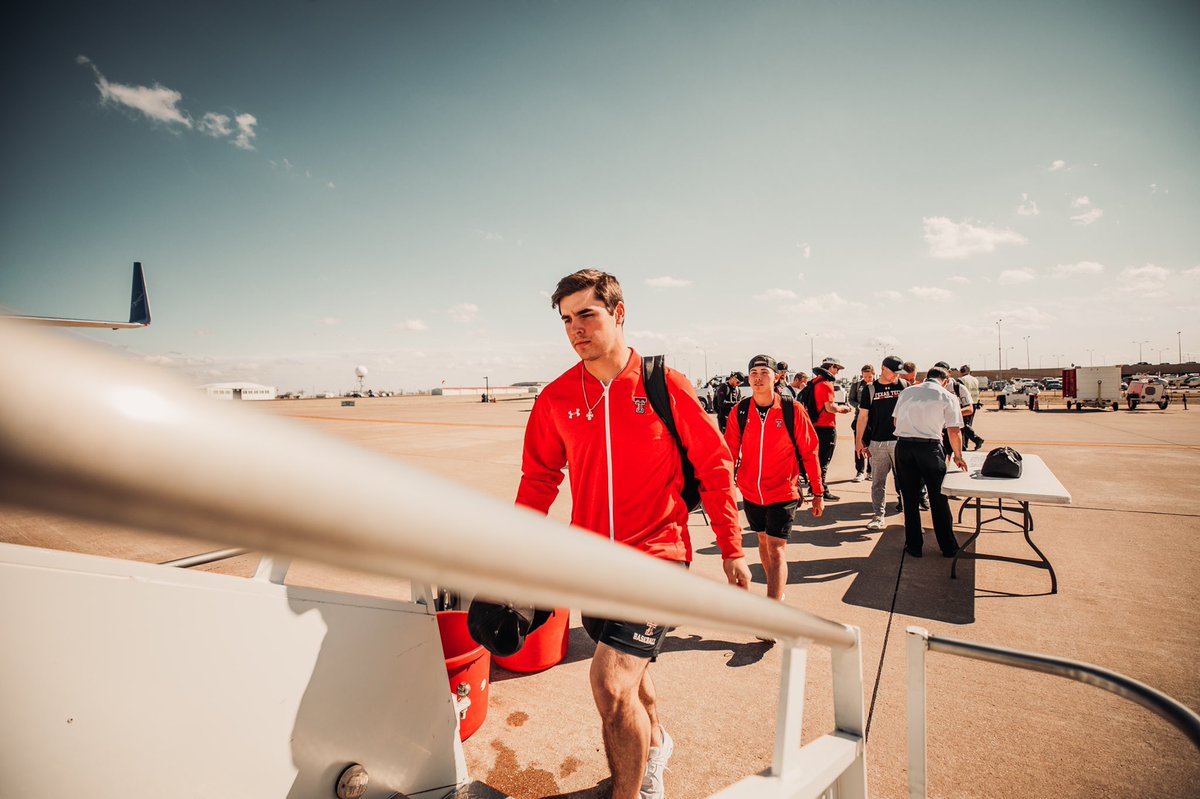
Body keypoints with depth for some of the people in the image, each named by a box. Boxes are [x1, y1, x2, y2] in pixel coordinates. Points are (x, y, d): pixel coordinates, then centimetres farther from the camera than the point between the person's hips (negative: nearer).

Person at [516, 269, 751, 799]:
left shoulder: (666, 387, -10)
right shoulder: (557, 398, -2)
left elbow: (715, 468, -3)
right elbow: (538, 478, 8)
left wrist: (731, 550, -1)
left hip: (655, 554, -4)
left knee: (611, 682, -13)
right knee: (626, 667, 23)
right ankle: (655, 741, 55)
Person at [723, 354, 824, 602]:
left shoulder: (792, 410, -11)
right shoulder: (740, 411, -4)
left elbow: (809, 452, -3)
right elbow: (729, 452, 1)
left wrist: (817, 492, 1)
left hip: (783, 493, -4)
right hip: (750, 492, 4)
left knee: (775, 550, -9)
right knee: (763, 540, 21)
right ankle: (776, 590, 44)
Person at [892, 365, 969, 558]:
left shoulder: (907, 392, 10)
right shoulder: (948, 397, 2)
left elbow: (896, 421, 12)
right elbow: (954, 431, -1)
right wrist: (958, 456, 12)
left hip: (903, 446, 2)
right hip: (930, 447, -2)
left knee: (910, 498, 12)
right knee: (938, 499, 12)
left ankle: (914, 546, 18)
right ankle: (948, 547, 22)